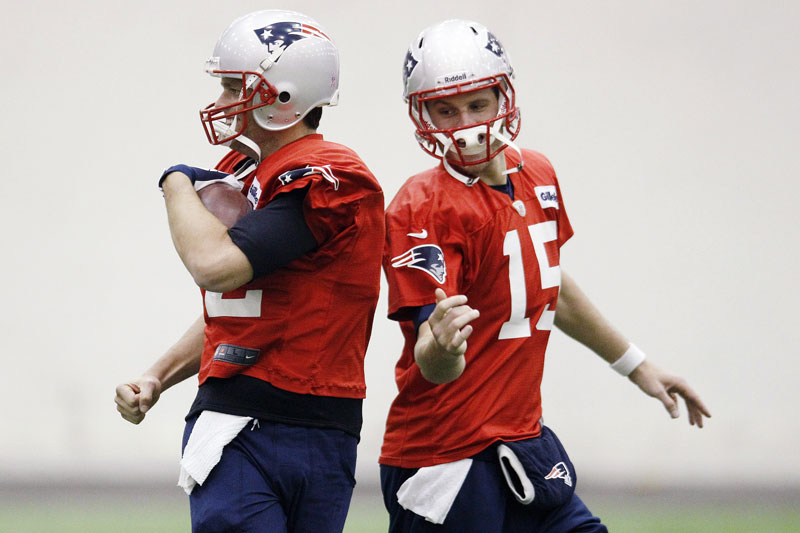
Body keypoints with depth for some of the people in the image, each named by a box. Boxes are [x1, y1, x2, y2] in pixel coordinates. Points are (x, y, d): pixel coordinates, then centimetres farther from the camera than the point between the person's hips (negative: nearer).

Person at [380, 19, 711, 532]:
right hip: (448, 465, -8)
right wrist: (441, 346, -49)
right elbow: (434, 367, -26)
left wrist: (635, 364, 35)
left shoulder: (537, 176, 7)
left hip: (523, 443, 8)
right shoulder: (423, 207, -17)